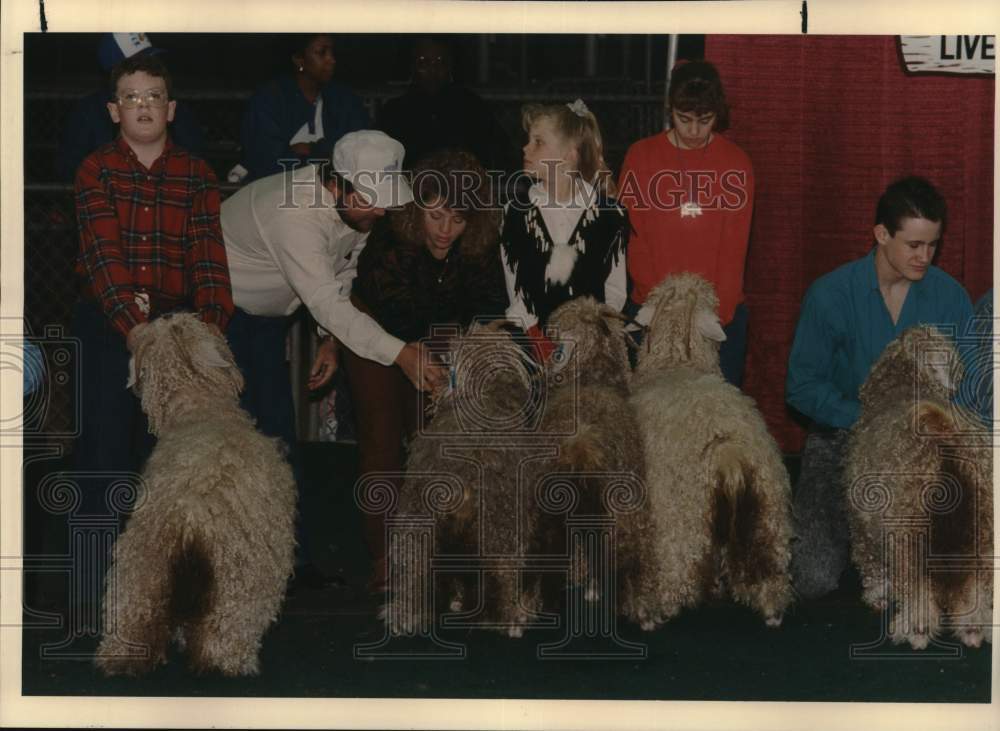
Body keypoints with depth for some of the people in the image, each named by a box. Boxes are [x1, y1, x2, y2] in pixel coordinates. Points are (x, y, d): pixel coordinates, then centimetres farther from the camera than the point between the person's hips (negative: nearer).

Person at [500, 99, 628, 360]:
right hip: (533, 341, 0)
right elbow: (515, 293, 3)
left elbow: (615, 291, 6)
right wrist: (543, 347, -9)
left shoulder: (608, 214, 4)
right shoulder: (516, 212, 6)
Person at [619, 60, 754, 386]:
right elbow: (632, 238, -2)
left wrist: (717, 311, -13)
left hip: (721, 314, 0)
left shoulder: (736, 163, 2)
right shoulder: (640, 156, 1)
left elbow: (734, 247, -2)